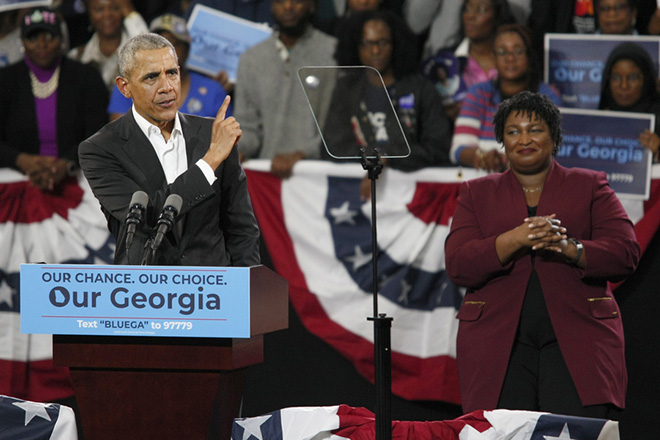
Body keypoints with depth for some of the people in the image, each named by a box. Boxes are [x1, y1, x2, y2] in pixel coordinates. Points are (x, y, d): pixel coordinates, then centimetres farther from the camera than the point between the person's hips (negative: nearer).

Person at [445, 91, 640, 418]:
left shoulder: (589, 186, 14)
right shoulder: (477, 193, 15)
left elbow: (626, 253, 2)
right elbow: (457, 265, 1)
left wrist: (570, 249, -16)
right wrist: (515, 240, -15)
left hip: (576, 342, -1)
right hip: (498, 342, 1)